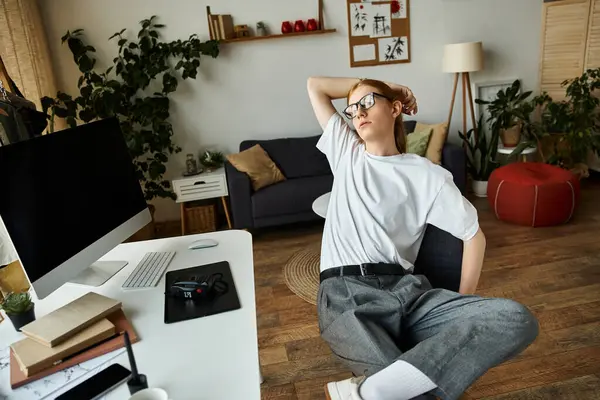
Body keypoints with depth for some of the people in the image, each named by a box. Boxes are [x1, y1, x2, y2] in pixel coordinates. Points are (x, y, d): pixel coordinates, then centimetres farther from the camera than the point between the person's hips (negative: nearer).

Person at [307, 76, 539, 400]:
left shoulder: (426, 174, 12)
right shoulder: (345, 153, 19)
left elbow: (473, 235, 13)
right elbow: (315, 85, 24)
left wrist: (464, 310, 4)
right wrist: (364, 83, 24)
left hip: (405, 289, 2)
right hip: (346, 294, -2)